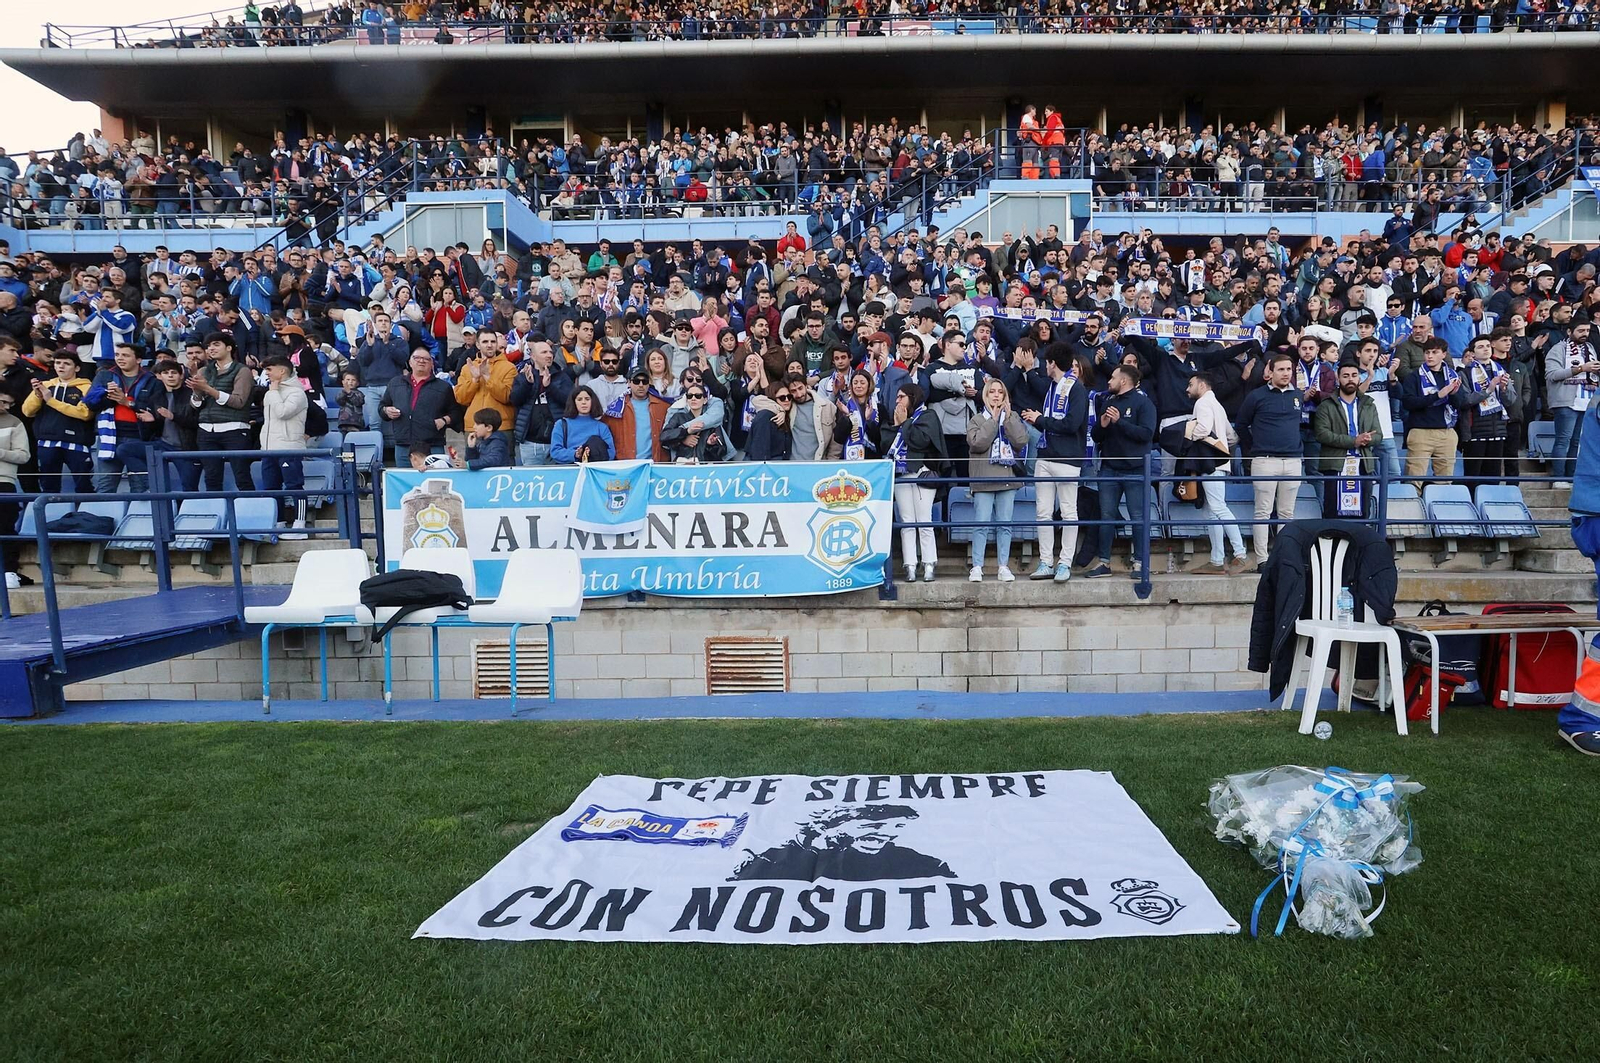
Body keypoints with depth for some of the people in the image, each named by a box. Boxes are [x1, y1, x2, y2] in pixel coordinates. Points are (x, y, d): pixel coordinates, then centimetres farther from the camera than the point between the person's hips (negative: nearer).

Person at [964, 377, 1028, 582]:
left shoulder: (1013, 417, 12)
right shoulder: (976, 420, 6)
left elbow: (1021, 441, -4)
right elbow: (977, 443, -12)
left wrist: (1008, 417, -7)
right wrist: (993, 420, -7)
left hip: (1008, 478, 2)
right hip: (984, 480, -2)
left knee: (1005, 524, 5)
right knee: (981, 524, -5)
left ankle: (1004, 566, 11)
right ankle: (977, 567, 0)